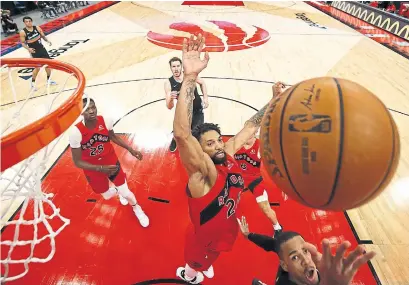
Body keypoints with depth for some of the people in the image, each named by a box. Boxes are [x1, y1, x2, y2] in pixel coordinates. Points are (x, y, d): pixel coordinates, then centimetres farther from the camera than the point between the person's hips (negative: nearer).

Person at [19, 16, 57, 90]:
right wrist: (28, 48, -26)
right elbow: (23, 43, -7)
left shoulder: (37, 28, -4)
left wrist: (47, 41, -14)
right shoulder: (23, 32, -12)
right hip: (34, 51, -4)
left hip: (42, 48, 4)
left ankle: (49, 79, 27)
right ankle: (32, 83, 13)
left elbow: (43, 36, 7)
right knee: (37, 68, -4)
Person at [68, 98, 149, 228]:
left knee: (126, 193, 3)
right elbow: (78, 162, -20)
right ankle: (118, 191, 59)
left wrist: (131, 149, -3)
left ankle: (137, 208, 39)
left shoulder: (106, 121, -22)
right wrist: (101, 168, -32)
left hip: (111, 162, 1)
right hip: (93, 169, 0)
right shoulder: (76, 132, -28)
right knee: (107, 195, 18)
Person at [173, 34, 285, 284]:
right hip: (204, 236, -5)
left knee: (213, 255, 37)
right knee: (195, 261, 30)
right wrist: (190, 78, -65)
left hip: (228, 229, 5)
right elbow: (182, 134, -57)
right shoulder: (202, 171, -38)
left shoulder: (228, 154, -19)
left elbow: (251, 126, -8)